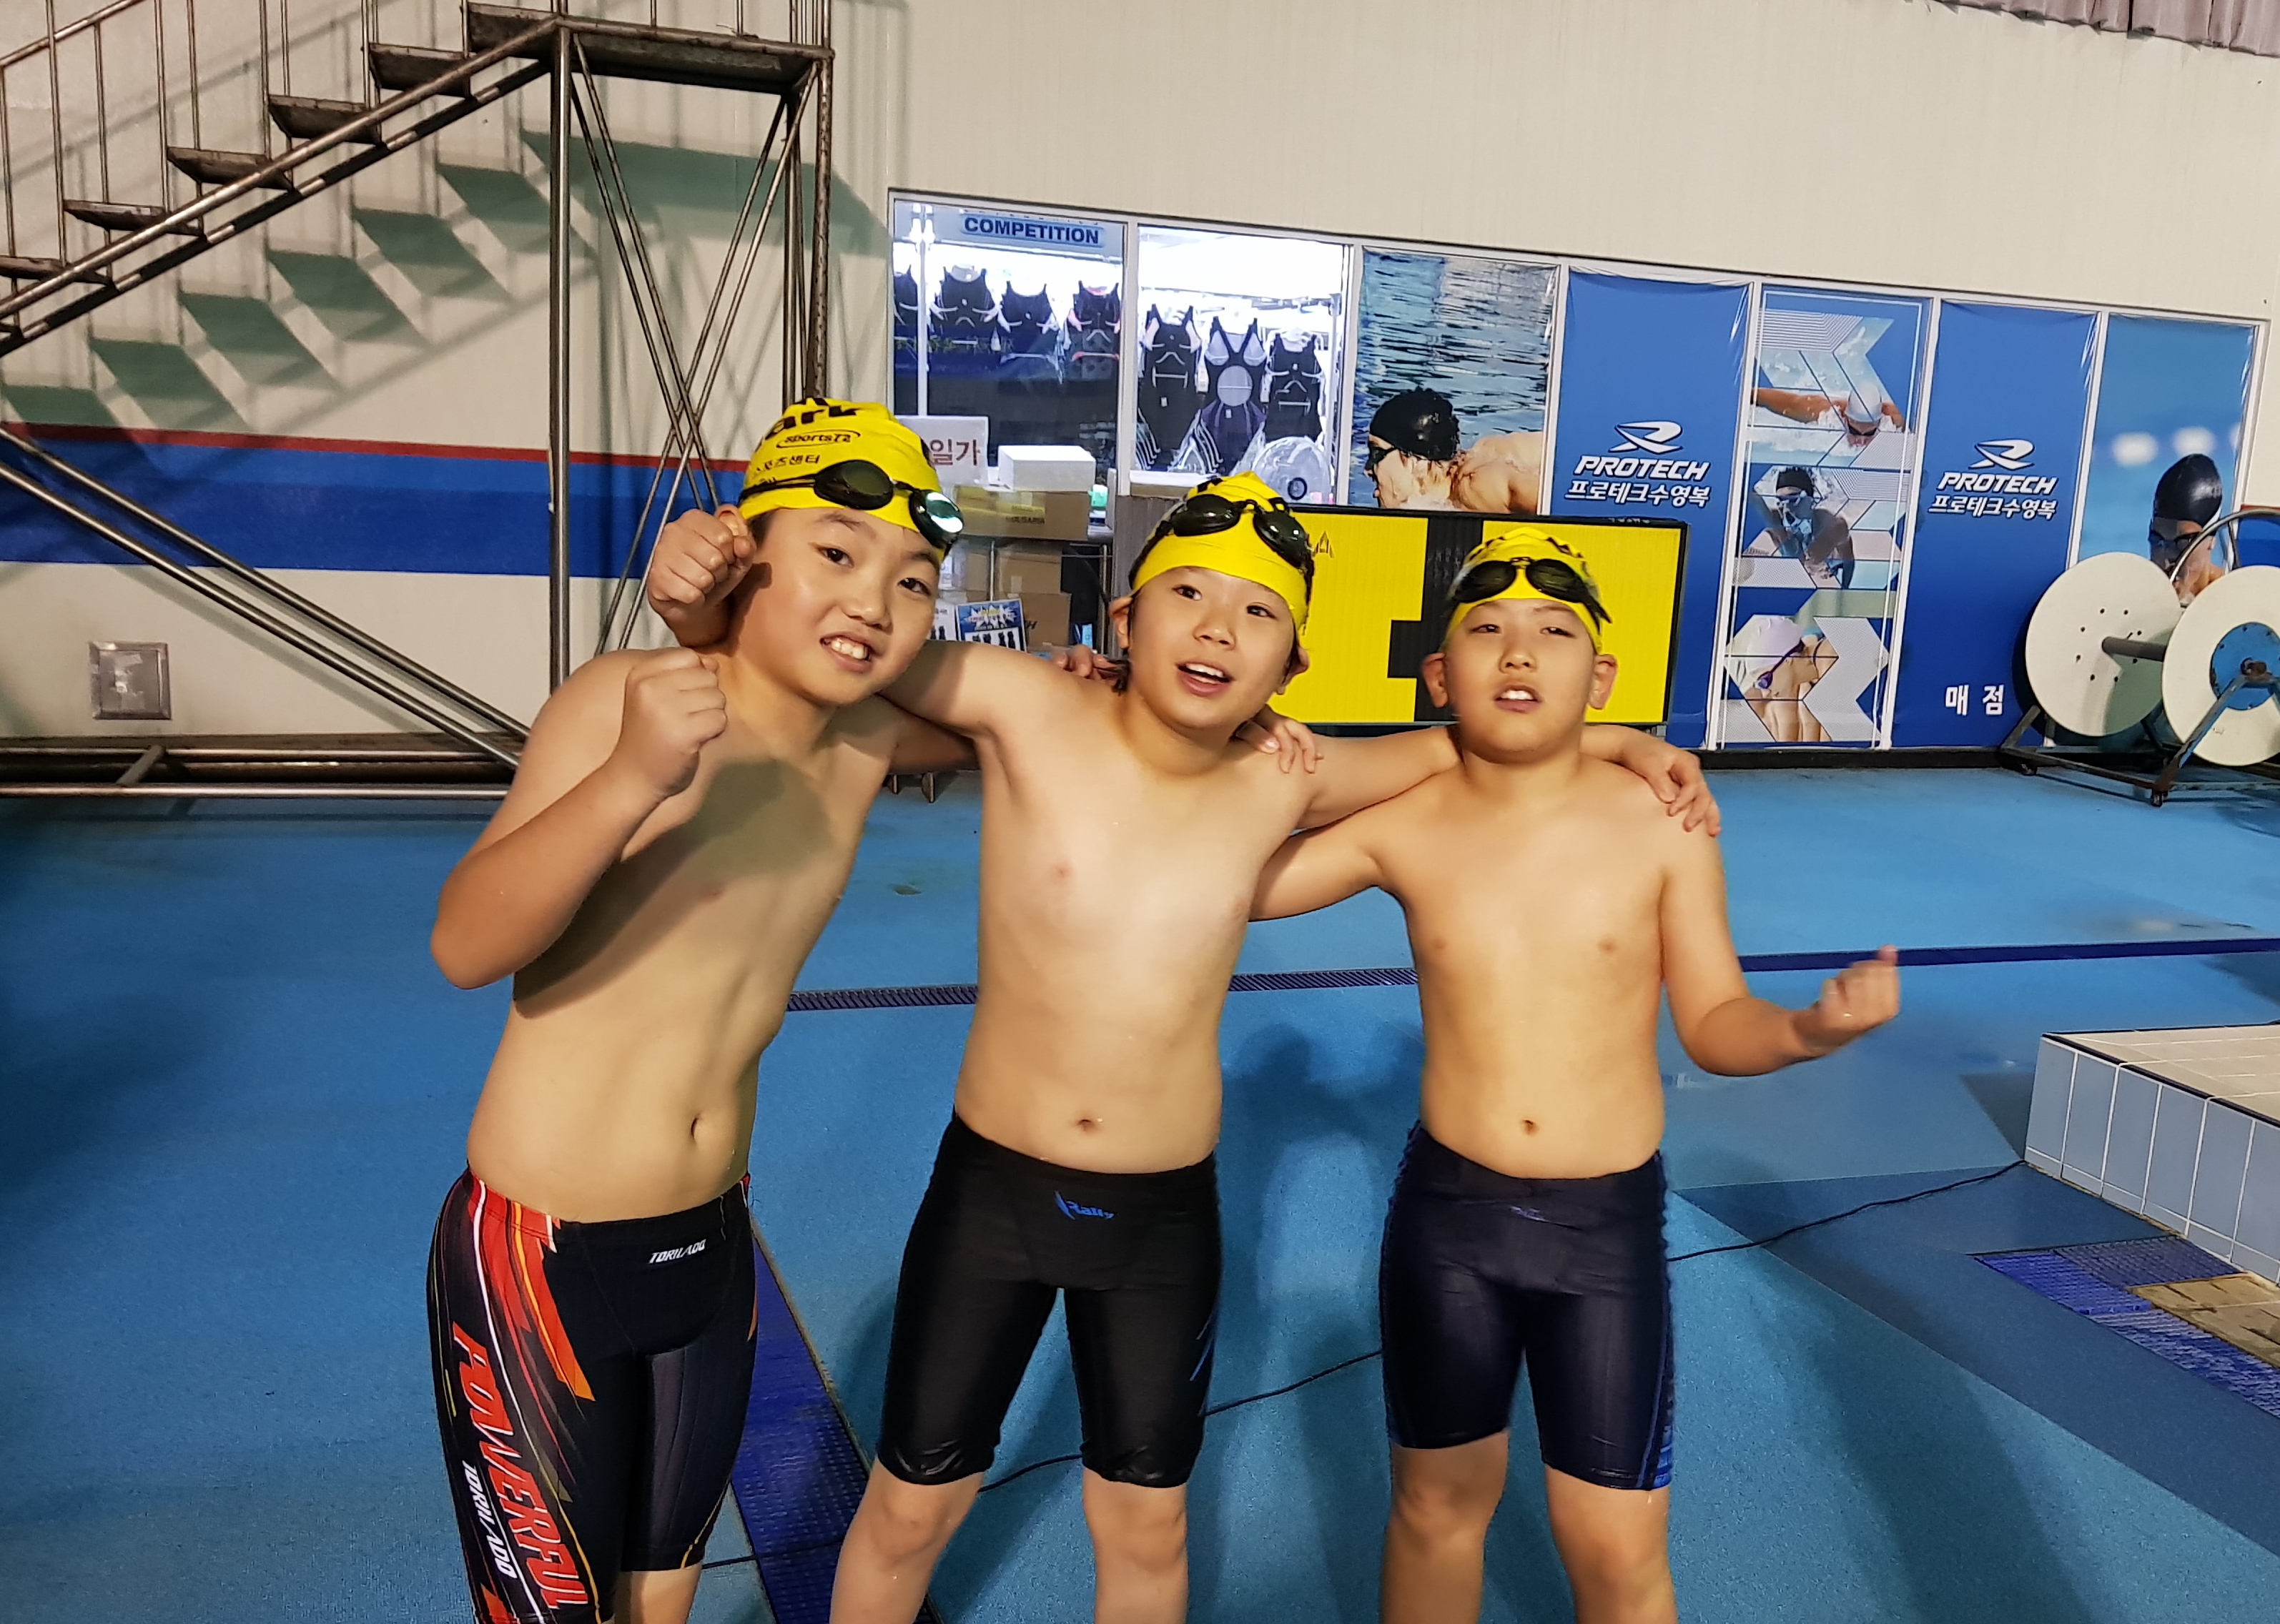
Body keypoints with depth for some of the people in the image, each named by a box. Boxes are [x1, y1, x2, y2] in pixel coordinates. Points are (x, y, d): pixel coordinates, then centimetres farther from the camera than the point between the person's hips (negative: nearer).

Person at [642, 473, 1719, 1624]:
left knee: (1147, 1528, 20)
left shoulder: (1283, 784, -8)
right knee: (910, 1511, 16)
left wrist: (1620, 742, 3)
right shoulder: (1027, 711, -16)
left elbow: (1451, 745, 10)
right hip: (990, 1187, -1)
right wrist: (699, 589, -35)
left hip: (1166, 1216, 2)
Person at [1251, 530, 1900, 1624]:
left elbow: (1714, 1024, -2)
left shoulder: (1663, 827, -9)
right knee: (1437, 1505, 19)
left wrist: (1809, 1029, -23)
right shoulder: (1404, 826, -6)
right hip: (1446, 1214, 1)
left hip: (1611, 1225, -1)